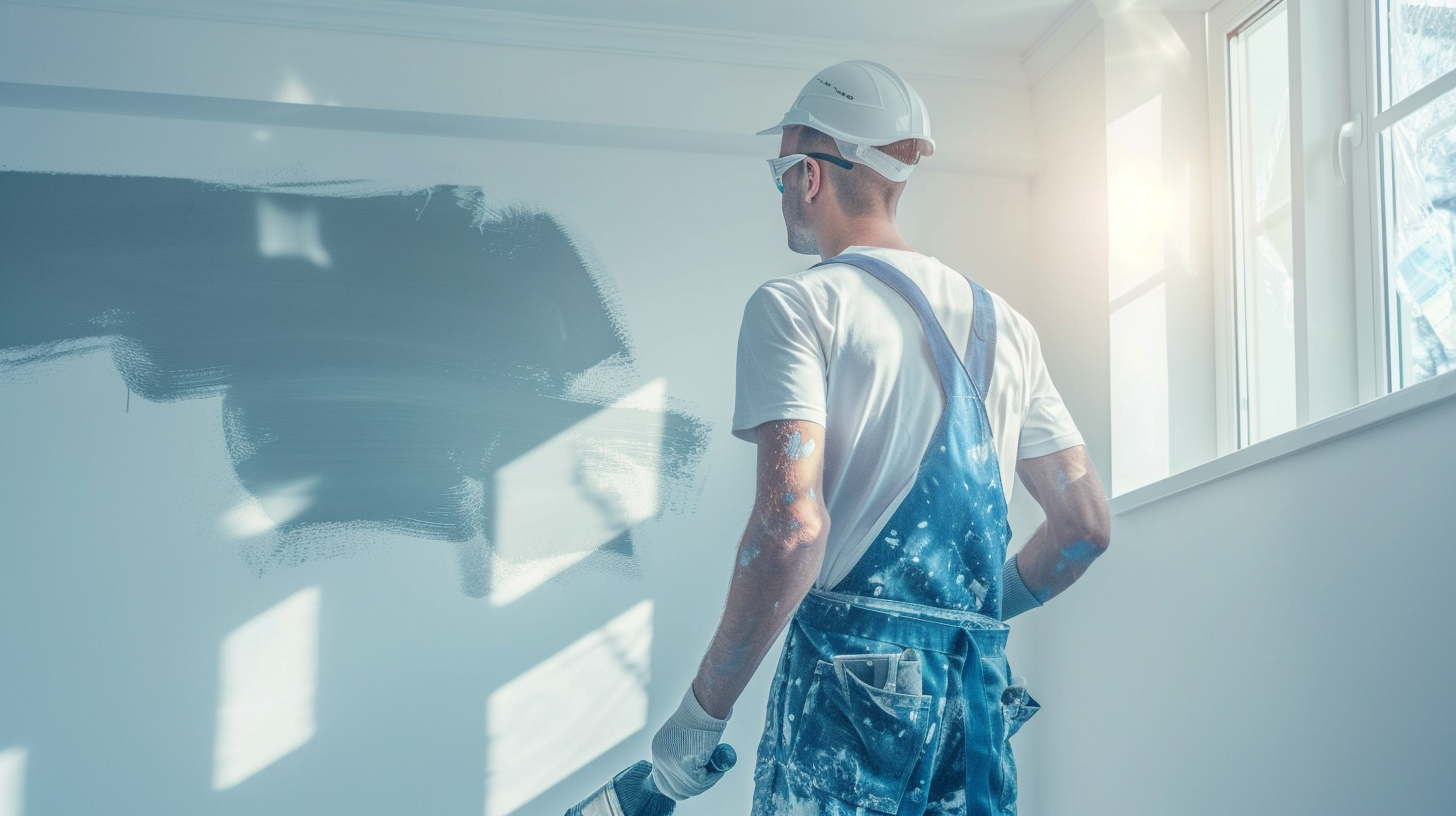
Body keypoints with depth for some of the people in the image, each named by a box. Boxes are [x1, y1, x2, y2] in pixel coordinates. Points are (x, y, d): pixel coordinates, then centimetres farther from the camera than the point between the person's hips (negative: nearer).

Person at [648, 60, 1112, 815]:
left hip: (852, 676, -6)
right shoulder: (1003, 325, 15)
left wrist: (700, 713, -11)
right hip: (982, 686, 6)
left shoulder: (796, 306, -4)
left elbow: (791, 528, -17)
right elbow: (1086, 523, 15)